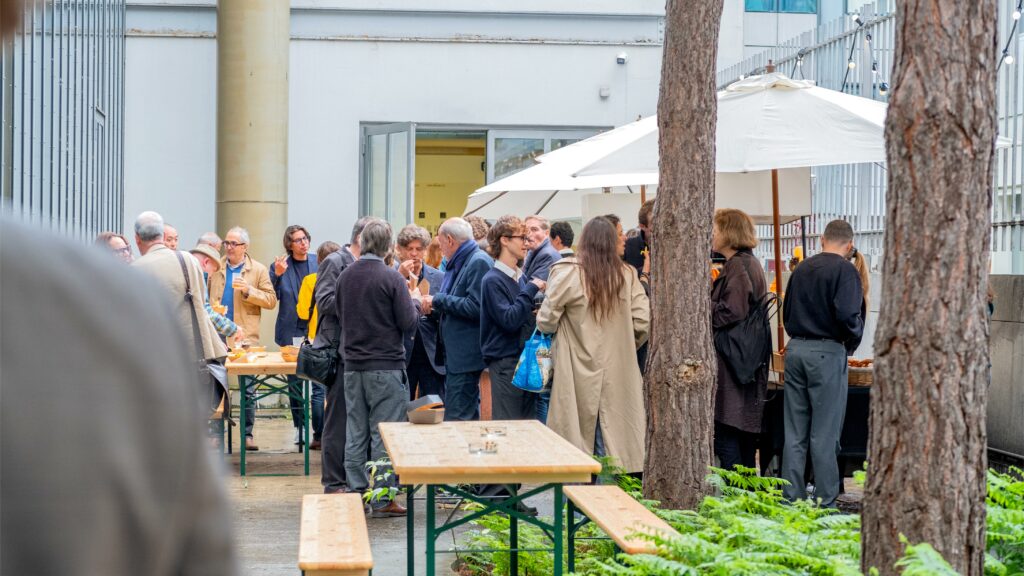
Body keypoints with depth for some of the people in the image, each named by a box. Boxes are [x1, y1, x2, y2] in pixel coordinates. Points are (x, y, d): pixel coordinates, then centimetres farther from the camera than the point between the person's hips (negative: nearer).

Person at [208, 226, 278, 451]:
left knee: (247, 388, 2)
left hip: (245, 337, -2)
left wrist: (248, 291, -15)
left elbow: (271, 300, -3)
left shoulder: (258, 270, 3)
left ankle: (248, 433, 8)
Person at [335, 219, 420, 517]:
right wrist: (415, 303, 7)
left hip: (353, 365, 5)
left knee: (355, 433, 11)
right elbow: (408, 321, -11)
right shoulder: (391, 277, -13)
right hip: (386, 365, -5)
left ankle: (356, 493, 15)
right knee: (384, 433, -1)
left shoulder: (345, 276, 4)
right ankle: (382, 499, 1)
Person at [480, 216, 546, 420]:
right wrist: (531, 290, -17)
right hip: (505, 360, -8)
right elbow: (509, 320, -21)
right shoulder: (493, 280, -11)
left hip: (525, 355, 8)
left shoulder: (520, 276, 14)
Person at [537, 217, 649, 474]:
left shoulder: (567, 273, -10)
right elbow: (643, 321, -3)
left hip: (578, 374, -3)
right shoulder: (627, 275, -1)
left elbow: (546, 322, -7)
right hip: (619, 373, 3)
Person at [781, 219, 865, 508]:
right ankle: (825, 501, 1)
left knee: (794, 432, 9)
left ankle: (792, 498, 12)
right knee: (824, 434, -2)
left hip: (795, 349, 6)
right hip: (827, 352, -6)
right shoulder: (844, 270, -8)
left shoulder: (801, 269, 13)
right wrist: (852, 343, -2)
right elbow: (848, 315, -19)